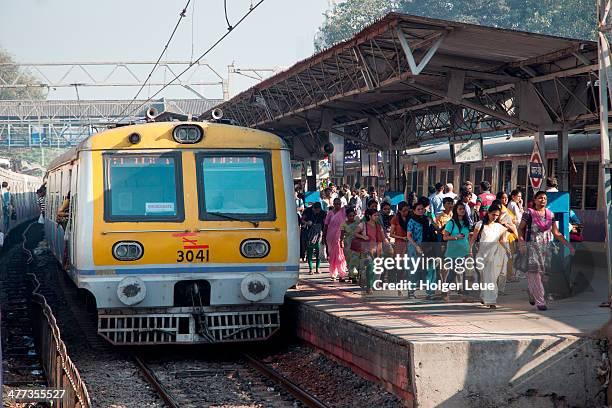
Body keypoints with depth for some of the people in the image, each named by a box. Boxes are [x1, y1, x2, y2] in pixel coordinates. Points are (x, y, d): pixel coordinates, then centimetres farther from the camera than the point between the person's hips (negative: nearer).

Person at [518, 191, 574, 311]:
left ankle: (533, 295, 26)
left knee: (543, 273, 2)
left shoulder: (550, 214, 12)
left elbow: (556, 233, 15)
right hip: (533, 246, -5)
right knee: (534, 272, -11)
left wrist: (568, 245, 9)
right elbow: (521, 229, -3)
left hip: (546, 246, 5)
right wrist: (522, 243, -16)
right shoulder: (529, 213, -1)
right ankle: (540, 301, -13)